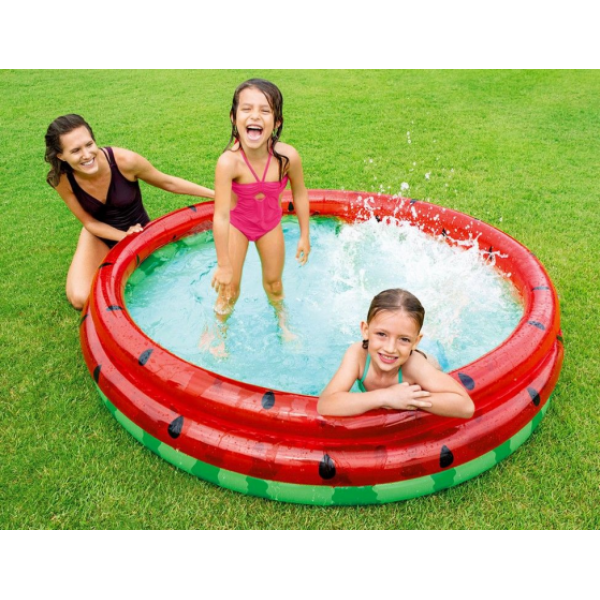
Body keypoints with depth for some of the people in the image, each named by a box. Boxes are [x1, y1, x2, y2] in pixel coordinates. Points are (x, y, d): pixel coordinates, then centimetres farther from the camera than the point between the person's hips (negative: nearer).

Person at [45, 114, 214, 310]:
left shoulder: (124, 161, -29)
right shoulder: (63, 179, -21)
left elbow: (168, 183, -13)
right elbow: (90, 222, -9)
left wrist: (217, 194, -8)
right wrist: (125, 237, -25)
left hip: (138, 230, -1)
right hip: (100, 236, 1)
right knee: (81, 299, -16)